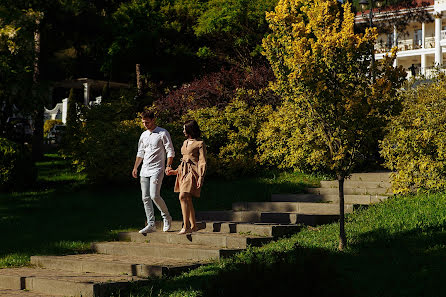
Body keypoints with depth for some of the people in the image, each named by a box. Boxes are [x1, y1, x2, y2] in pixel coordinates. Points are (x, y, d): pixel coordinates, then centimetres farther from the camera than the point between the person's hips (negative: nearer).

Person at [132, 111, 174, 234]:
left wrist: (168, 165, -15)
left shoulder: (163, 133, -3)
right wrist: (135, 168, 22)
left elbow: (170, 151, -4)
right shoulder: (144, 135, 16)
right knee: (145, 198, 2)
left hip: (156, 169, -7)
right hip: (144, 170, 7)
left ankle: (166, 217, 4)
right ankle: (151, 225, 6)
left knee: (154, 195, -18)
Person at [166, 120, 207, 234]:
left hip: (192, 172, -8)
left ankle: (186, 226, -22)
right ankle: (193, 226, 13)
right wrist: (176, 171, 22)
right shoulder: (185, 142, 18)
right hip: (183, 172, 8)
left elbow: (202, 162, -8)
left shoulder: (200, 143, -5)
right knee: (187, 200, 6)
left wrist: (201, 177, -17)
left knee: (183, 197, -21)